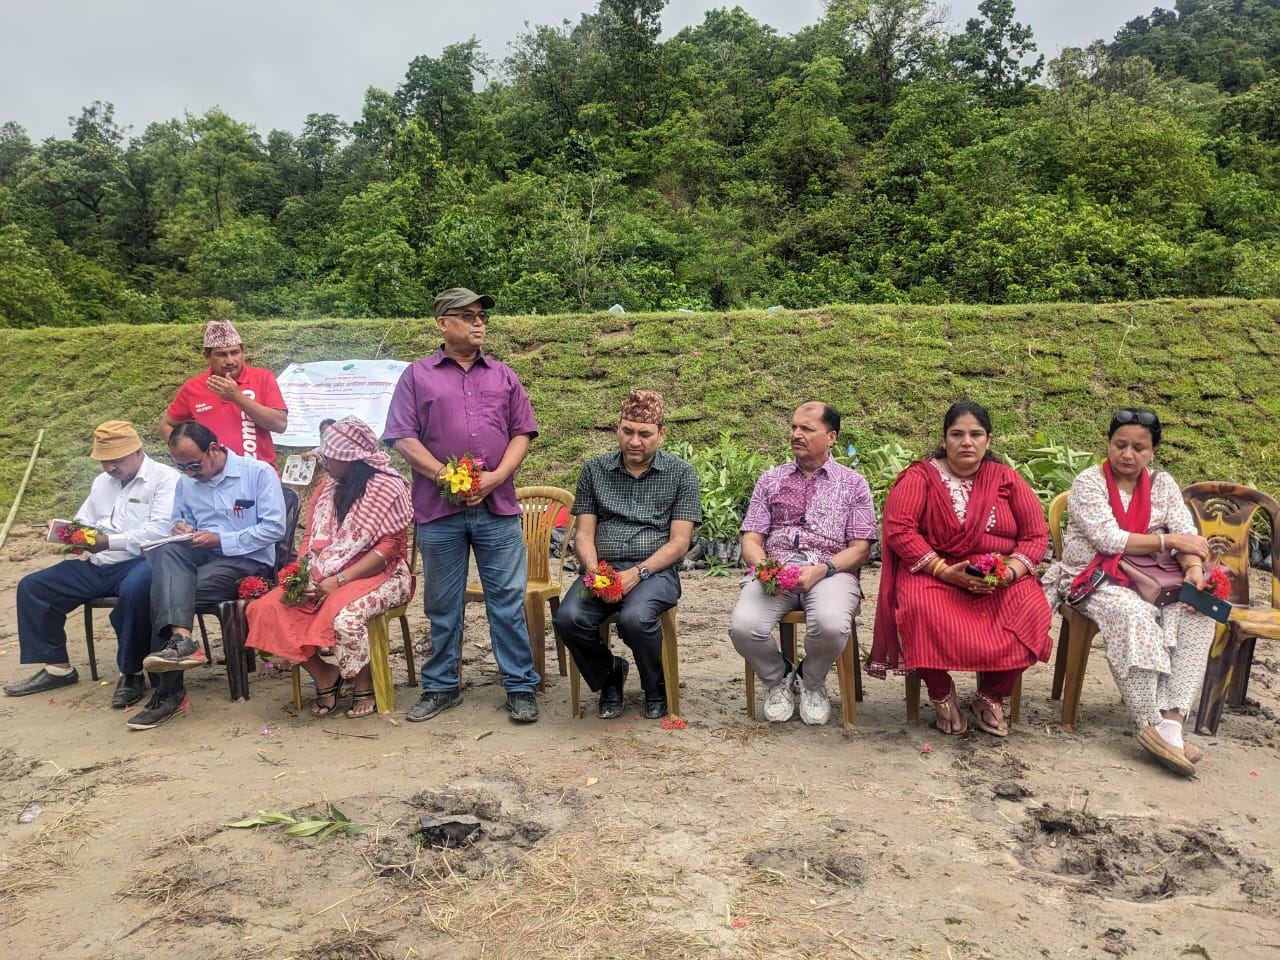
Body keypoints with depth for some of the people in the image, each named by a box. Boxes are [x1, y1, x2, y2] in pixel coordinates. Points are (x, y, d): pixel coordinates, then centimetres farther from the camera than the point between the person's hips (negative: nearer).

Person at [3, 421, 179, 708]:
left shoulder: (165, 478, -7)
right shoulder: (101, 482, 21)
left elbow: (160, 529, -20)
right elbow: (83, 521, 25)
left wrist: (109, 541, -22)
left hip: (139, 563, -8)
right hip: (98, 567, 8)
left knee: (135, 589, -40)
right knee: (31, 587, 2)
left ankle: (132, 674, -21)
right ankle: (57, 667, 10)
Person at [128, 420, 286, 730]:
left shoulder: (259, 473, -4)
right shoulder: (186, 482, 16)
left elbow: (274, 527, -11)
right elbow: (179, 520, 27)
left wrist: (220, 539, -15)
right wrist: (181, 528, 1)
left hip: (247, 560, -5)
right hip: (200, 555, 5)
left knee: (165, 591, -26)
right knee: (166, 553, -31)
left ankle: (169, 691, -20)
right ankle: (180, 639, -46)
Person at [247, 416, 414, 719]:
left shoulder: (388, 488, -6)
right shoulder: (326, 490, 17)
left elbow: (389, 548, -13)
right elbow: (310, 539, 14)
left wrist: (339, 580, -20)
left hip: (378, 575, -7)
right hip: (323, 580, 7)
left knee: (344, 616, -36)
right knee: (267, 609, -15)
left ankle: (364, 687, -8)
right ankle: (324, 675, 0)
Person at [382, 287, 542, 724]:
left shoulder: (503, 376, 13)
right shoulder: (417, 376, 6)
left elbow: (522, 433, 9)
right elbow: (402, 438, 0)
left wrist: (496, 477, -7)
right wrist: (444, 475, -11)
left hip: (497, 507, 1)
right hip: (439, 509, -1)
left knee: (508, 598, 2)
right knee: (443, 604, 9)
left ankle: (521, 687, 11)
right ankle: (441, 686, 23)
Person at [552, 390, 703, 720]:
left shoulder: (681, 473, 5)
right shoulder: (595, 469, 12)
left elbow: (679, 542, 0)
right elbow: (583, 533, 8)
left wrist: (638, 572, -15)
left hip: (655, 570, -2)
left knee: (635, 618, -35)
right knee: (568, 618, -28)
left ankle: (656, 689, -1)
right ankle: (609, 676, 5)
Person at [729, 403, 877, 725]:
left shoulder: (853, 483, 12)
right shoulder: (770, 479, 19)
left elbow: (860, 549, 3)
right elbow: (750, 541, 12)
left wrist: (820, 571, -16)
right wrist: (763, 566, -12)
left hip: (830, 572, -1)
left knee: (831, 624, -36)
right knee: (743, 626, -30)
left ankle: (811, 683, 1)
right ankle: (777, 679, 6)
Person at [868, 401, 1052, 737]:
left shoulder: (1007, 479, 6)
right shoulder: (921, 477, -1)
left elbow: (1036, 535, 3)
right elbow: (898, 528, -13)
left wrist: (1008, 573, -16)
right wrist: (945, 571, -20)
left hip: (1001, 578, 2)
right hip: (933, 573, -2)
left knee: (1032, 612, -27)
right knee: (921, 609, -34)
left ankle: (992, 697, -2)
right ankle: (942, 695, -7)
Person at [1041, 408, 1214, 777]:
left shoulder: (1163, 484, 9)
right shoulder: (1088, 483, -7)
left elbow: (1188, 535, 0)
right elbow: (1110, 540, -18)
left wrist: (1194, 570, -21)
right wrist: (1169, 540, -13)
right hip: (1094, 580, -5)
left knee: (1198, 613, -22)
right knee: (1134, 615, -35)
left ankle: (1172, 720, -26)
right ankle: (1151, 725, -29)